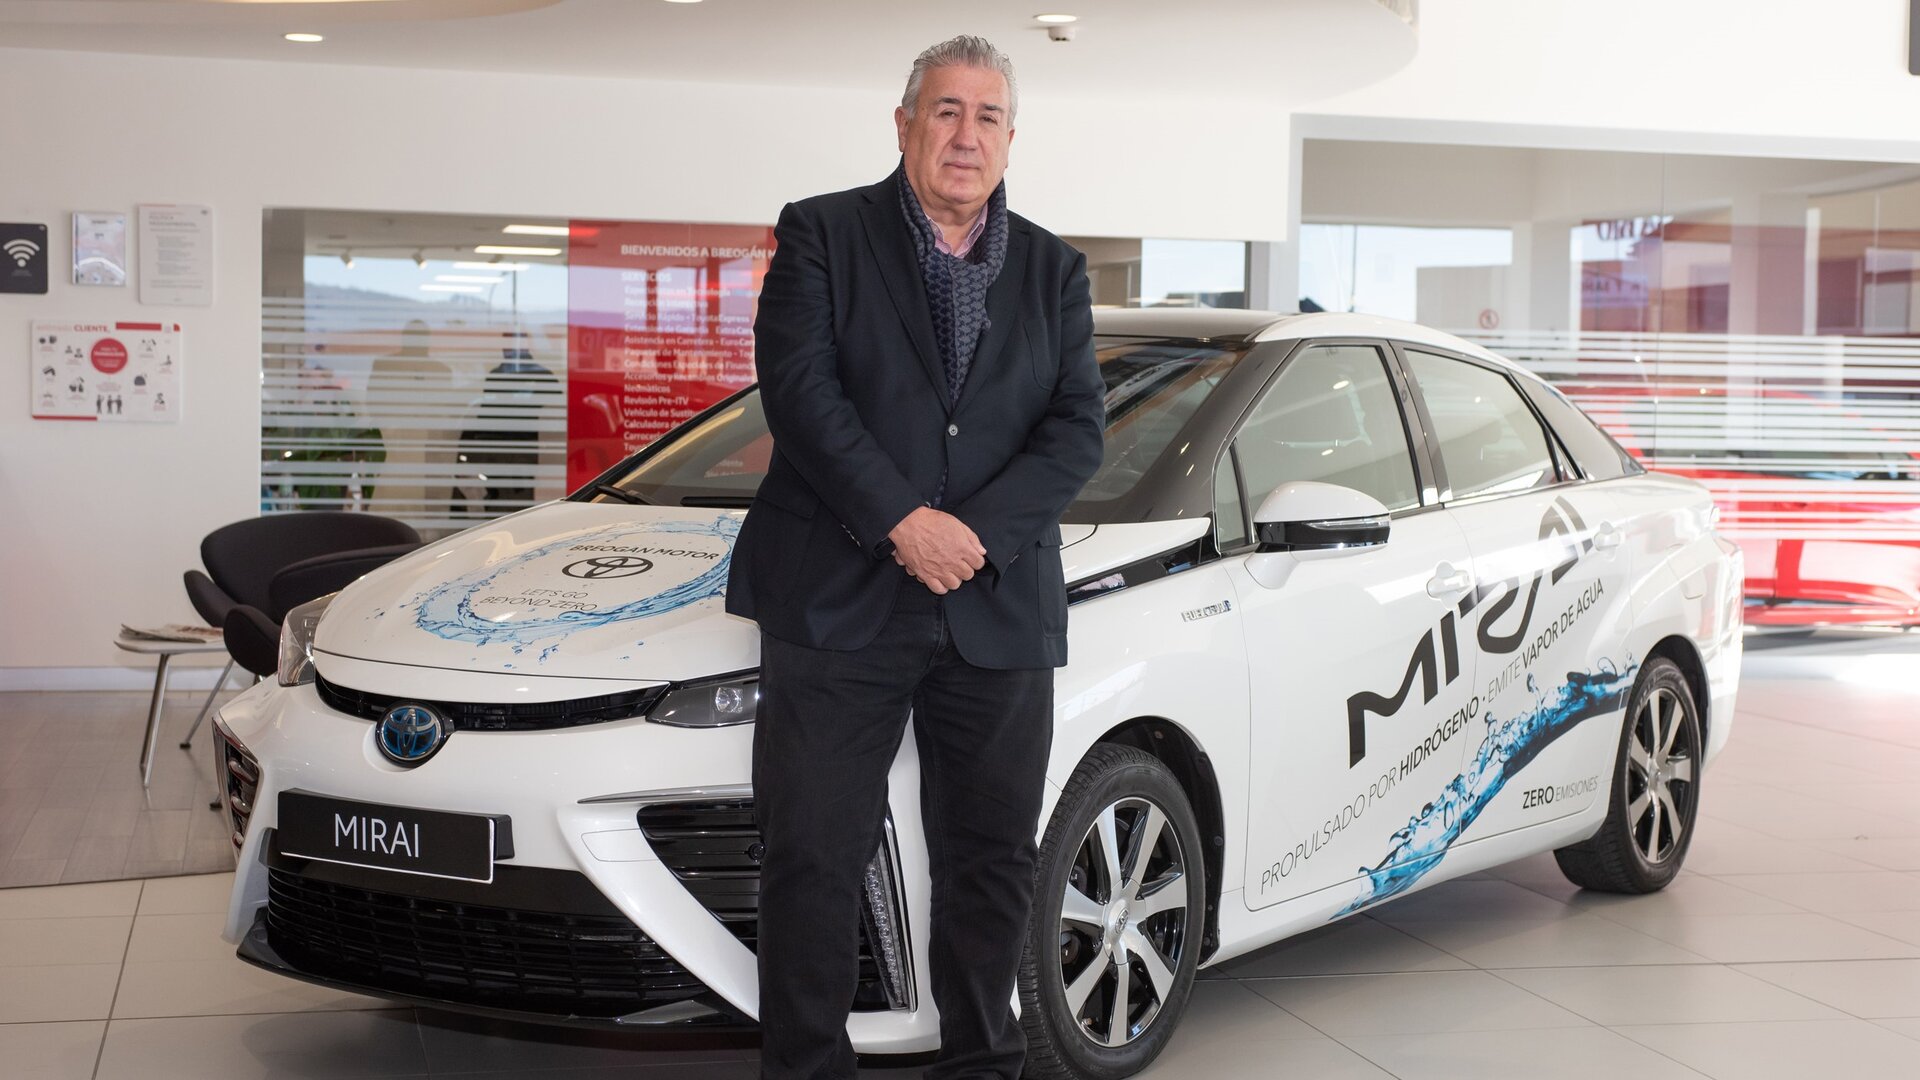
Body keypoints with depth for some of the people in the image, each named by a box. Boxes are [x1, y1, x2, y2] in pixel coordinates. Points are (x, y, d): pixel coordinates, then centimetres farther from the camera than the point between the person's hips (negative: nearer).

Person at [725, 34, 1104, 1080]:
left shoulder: (1053, 269, 13)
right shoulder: (822, 235, 5)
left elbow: (1077, 429, 3)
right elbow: (800, 387, -8)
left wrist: (974, 534, -12)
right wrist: (903, 521, -17)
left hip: (998, 612, 3)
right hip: (835, 601, -3)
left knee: (992, 859, 10)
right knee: (813, 856, 0)